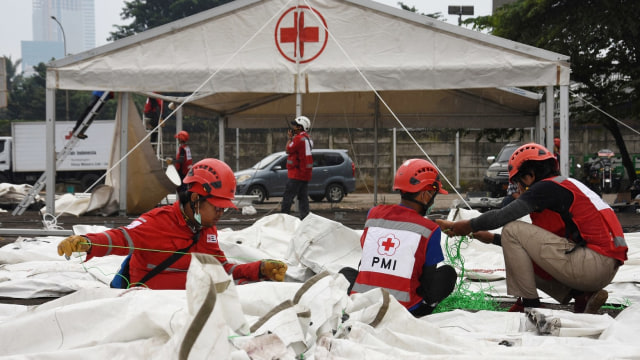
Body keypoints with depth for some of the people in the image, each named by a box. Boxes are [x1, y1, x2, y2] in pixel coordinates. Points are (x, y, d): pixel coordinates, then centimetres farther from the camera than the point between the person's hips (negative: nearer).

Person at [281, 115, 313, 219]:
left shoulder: (299, 138, -15)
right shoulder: (308, 138, 16)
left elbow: (288, 150, -8)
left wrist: (290, 138, 4)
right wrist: (292, 138, 12)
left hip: (297, 173, -9)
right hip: (305, 173, 9)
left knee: (288, 196, -6)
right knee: (303, 197, 9)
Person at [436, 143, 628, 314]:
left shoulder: (547, 187, -6)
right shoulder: (565, 186, 23)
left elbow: (502, 216, -11)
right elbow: (534, 243, 28)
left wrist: (463, 226, 3)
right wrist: (492, 238, 29)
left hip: (596, 263, -10)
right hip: (608, 268, 10)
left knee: (513, 230, -6)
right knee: (526, 261, 24)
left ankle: (528, 303, -2)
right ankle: (582, 296, 8)